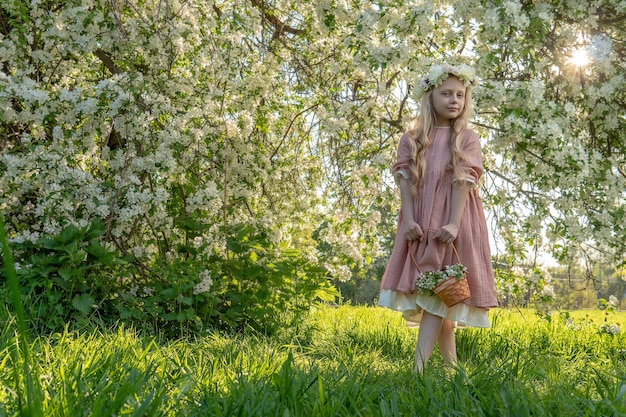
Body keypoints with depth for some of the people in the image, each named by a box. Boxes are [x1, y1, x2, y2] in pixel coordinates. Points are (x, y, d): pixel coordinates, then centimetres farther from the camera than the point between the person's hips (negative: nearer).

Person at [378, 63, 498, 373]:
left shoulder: (467, 139, 5)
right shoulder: (412, 138, 10)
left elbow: (464, 181, -7)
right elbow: (405, 180, 1)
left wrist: (454, 223, -18)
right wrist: (408, 220, -13)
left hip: (451, 223, -2)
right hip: (419, 223, 3)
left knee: (437, 291, -10)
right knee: (440, 299, 6)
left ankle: (418, 368, -15)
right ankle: (451, 364, 17)